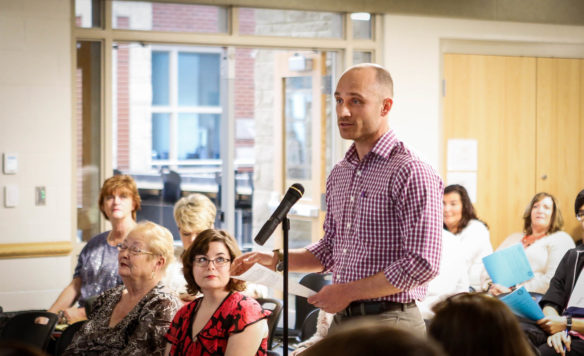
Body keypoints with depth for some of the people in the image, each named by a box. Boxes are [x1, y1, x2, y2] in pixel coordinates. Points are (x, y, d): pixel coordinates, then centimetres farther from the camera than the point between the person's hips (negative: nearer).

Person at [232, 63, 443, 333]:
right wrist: (274, 260, 9)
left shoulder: (412, 173, -13)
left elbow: (422, 265, -18)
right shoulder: (339, 174, 13)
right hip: (341, 321, 7)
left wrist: (348, 291, -15)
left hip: (388, 322, -7)